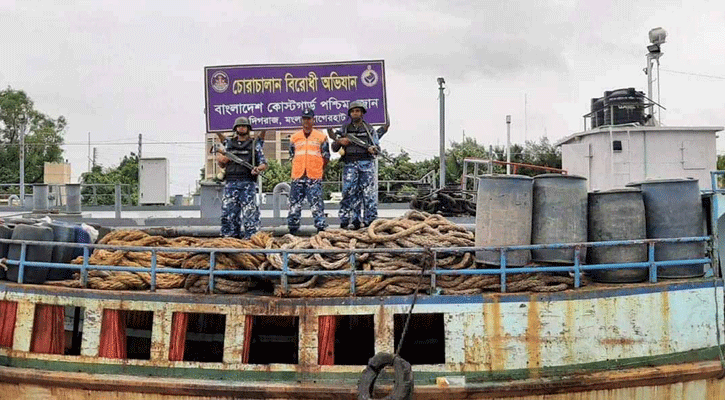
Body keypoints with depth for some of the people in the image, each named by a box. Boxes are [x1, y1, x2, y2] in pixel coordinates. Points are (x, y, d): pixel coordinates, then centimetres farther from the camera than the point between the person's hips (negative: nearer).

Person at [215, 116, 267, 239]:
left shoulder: (254, 144, 11)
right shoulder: (228, 144, 18)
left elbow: (264, 163, 6)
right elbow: (222, 165, 21)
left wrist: (258, 168, -16)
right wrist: (220, 160, -2)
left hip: (247, 184, -3)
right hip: (230, 183, 3)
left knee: (249, 211, -9)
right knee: (228, 211, 0)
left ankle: (252, 237, -6)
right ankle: (230, 236, 8)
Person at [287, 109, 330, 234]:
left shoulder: (321, 137, 8)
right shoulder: (294, 137, 15)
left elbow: (326, 157, 11)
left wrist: (319, 169, 5)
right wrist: (299, 169, 11)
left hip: (315, 176, -3)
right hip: (298, 176, 3)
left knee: (316, 203, -6)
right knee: (295, 202, 4)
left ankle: (320, 226, -2)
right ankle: (292, 227, 11)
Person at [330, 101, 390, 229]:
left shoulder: (369, 129, 16)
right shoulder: (344, 129, 17)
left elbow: (376, 146, 11)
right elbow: (334, 148, 15)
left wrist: (373, 149, -12)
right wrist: (339, 141, -6)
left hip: (366, 162, -1)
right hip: (350, 163, 1)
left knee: (368, 192, -7)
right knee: (349, 192, -8)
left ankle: (370, 220, -5)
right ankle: (355, 220, -5)